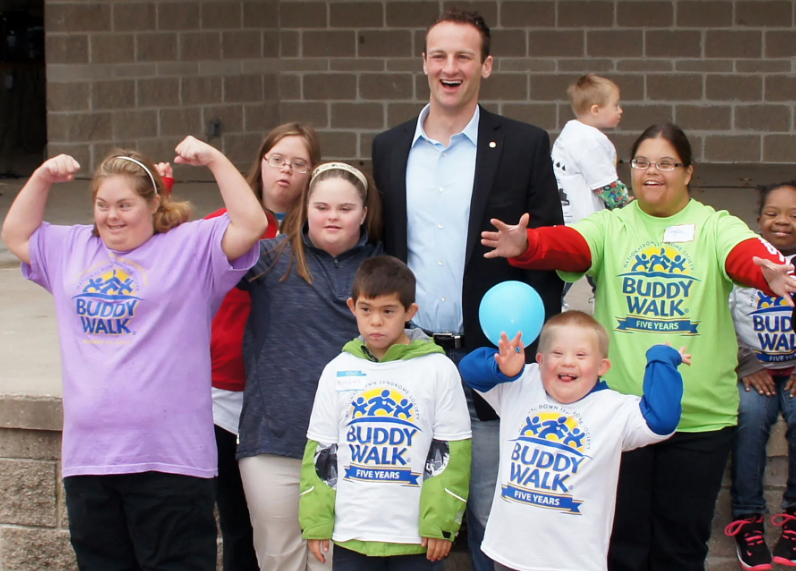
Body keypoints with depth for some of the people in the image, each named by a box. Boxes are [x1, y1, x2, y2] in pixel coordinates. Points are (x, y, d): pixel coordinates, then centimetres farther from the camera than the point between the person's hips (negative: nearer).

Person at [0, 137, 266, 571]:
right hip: (87, 457, 6)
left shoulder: (192, 247, 0)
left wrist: (215, 160, -10)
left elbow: (250, 225, -10)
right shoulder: (72, 249, 18)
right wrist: (42, 178, 18)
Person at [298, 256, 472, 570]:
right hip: (351, 534, 2)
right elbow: (321, 452, 8)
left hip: (417, 540, -2)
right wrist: (316, 522, 3)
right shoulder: (337, 371, 6)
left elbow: (451, 453, -3)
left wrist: (440, 523, -7)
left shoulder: (439, 370, -2)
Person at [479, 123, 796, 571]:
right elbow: (568, 244, -15)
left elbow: (746, 256, -19)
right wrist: (525, 245, -38)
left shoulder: (716, 227, 1)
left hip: (700, 416, -1)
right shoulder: (610, 227, 4)